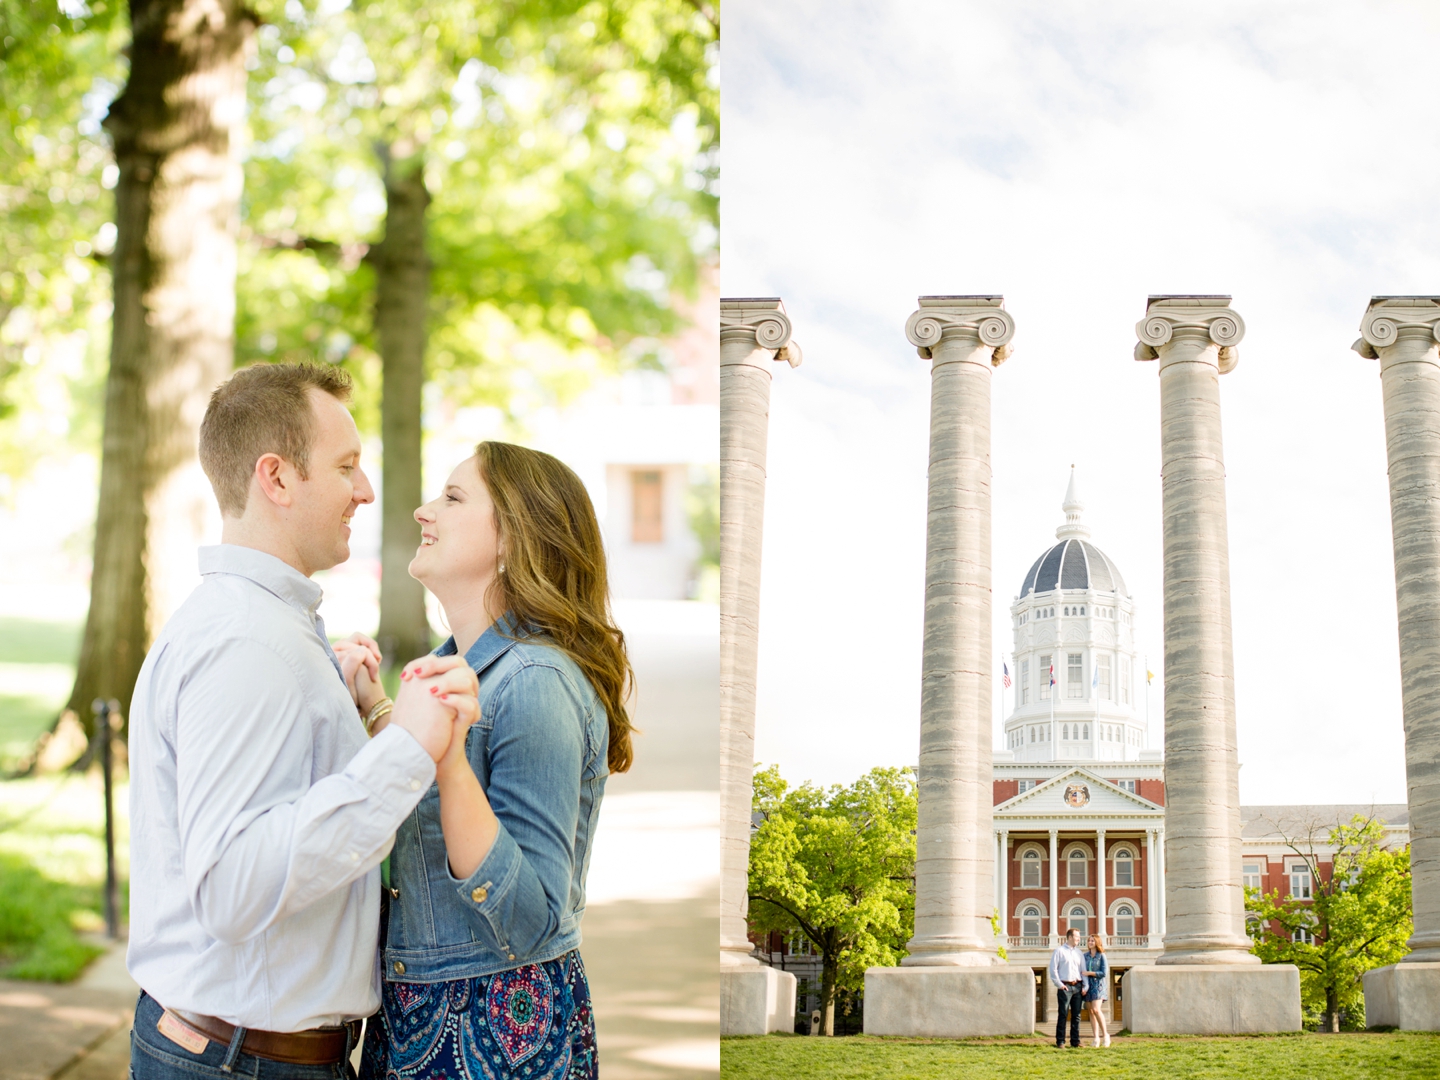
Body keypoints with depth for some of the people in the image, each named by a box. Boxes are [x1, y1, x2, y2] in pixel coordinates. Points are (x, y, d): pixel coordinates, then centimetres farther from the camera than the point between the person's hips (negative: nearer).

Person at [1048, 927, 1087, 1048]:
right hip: (1065, 987, -5)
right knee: (1063, 1014, -5)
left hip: (1077, 986, 5)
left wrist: (1084, 986, 4)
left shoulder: (1079, 953, 15)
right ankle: (1060, 1041, -2)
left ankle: (1075, 1041, 11)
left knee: (1076, 1015, 6)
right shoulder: (1060, 951, 2)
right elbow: (1053, 969, -2)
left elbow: (1083, 970, 14)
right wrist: (1059, 984, -8)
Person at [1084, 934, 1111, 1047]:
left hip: (1098, 985, -5)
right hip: (1088, 985, 5)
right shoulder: (1085, 956, 10)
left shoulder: (1101, 956, -2)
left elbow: (1104, 973, -8)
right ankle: (1096, 1038, 4)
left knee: (1096, 1009, -19)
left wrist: (1089, 973, -11)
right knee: (1091, 1012, 2)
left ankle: (1105, 1034, -6)